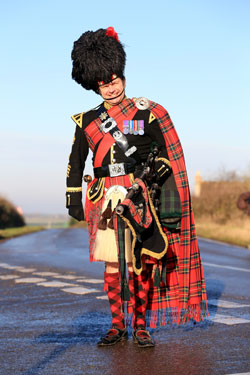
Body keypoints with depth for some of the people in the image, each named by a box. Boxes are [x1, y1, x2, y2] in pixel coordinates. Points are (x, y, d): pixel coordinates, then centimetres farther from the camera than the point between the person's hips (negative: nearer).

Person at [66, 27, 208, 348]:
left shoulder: (145, 113, 4)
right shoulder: (88, 121, 10)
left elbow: (165, 154, 5)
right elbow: (75, 163, 14)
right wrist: (73, 199, 9)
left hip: (138, 198, -2)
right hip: (105, 200, 2)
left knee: (138, 263, -1)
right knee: (111, 263, 3)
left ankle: (140, 325, 9)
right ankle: (118, 325, 14)